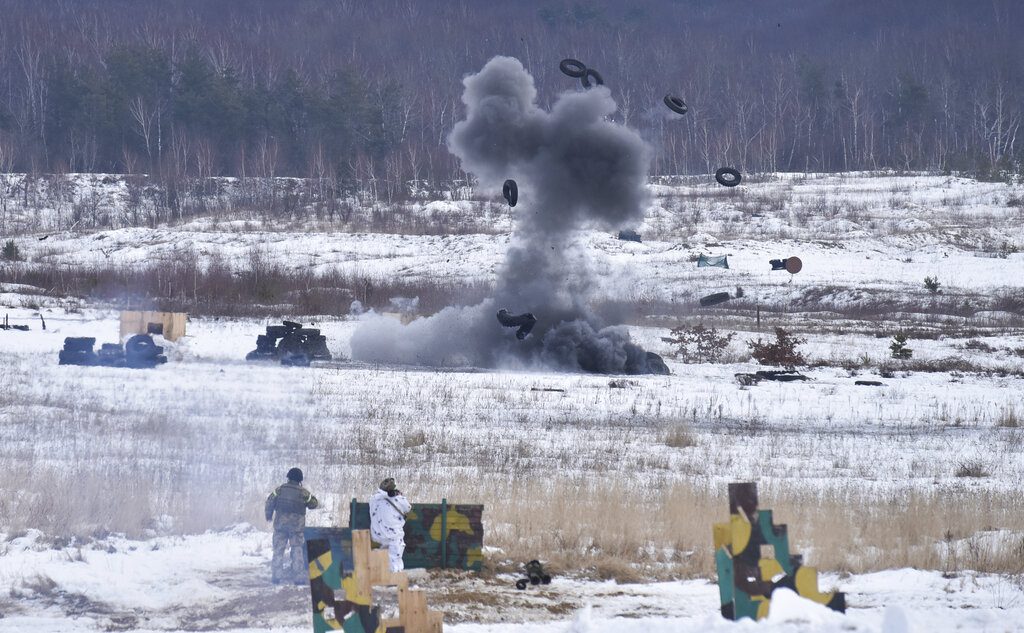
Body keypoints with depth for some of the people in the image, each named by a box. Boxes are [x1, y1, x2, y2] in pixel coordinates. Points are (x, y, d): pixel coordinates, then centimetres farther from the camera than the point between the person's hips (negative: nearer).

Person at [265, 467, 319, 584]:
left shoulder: (279, 490, 0)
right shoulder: (304, 493, -4)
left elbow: (269, 503, 3)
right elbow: (314, 504, 7)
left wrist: (269, 515, 18)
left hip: (280, 524, 1)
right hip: (297, 525, -1)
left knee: (278, 549, 7)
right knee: (297, 550, 6)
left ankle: (276, 576, 4)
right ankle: (299, 576, 3)